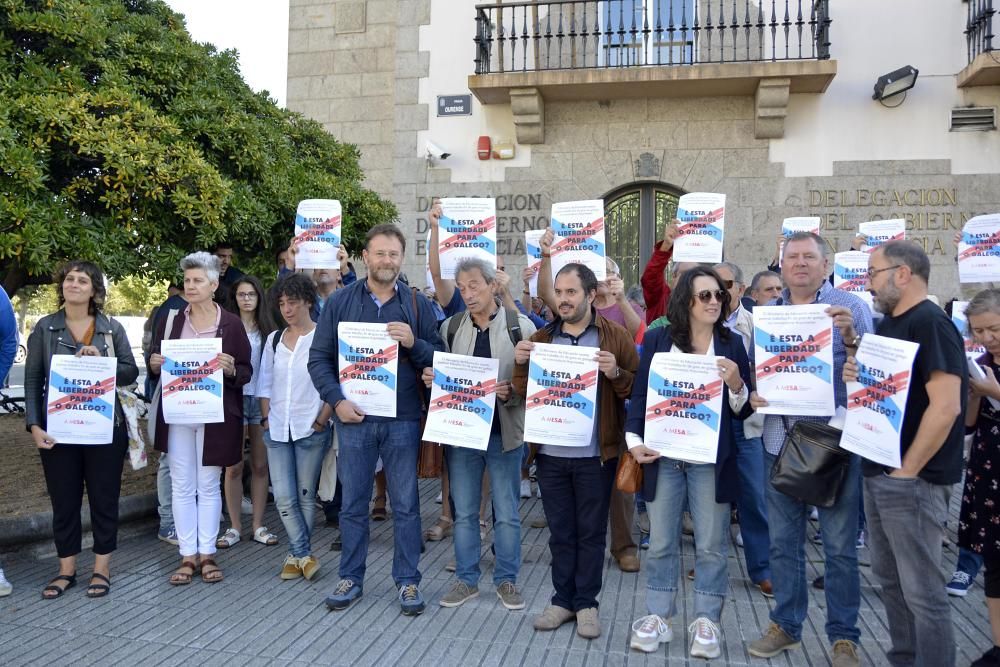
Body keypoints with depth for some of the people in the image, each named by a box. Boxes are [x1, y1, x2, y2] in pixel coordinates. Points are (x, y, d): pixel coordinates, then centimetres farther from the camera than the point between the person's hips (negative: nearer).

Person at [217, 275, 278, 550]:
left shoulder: (267, 330, 9)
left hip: (262, 400, 2)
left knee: (260, 465, 6)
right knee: (234, 466, 0)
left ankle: (258, 525, 14)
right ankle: (235, 526, 10)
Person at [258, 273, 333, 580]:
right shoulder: (274, 339, 10)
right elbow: (265, 384, 14)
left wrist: (321, 421, -11)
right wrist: (266, 418, 5)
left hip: (311, 430, -4)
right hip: (277, 430, 4)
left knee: (305, 495, 6)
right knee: (283, 497, -1)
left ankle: (297, 555, 21)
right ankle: (304, 555, 11)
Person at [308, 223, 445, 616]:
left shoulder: (417, 304, 4)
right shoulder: (340, 302, 4)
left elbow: (440, 358, 3)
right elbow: (318, 358, 3)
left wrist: (413, 343, -17)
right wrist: (337, 400, -10)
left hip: (403, 419, 0)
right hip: (354, 418, 1)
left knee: (405, 505, 7)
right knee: (353, 503, 11)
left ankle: (408, 581, 20)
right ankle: (351, 578, 26)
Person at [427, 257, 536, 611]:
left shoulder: (521, 326, -4)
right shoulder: (450, 327, 5)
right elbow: (438, 374, 12)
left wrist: (510, 392, -22)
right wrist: (430, 379, -10)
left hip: (504, 432, -2)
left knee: (507, 513, 8)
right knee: (464, 512, 12)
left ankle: (507, 579, 24)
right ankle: (466, 579, 26)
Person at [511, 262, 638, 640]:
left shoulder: (615, 337, -2)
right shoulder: (541, 338, 7)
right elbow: (524, 394, 7)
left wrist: (616, 374, -23)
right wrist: (520, 364, -11)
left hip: (595, 454, -3)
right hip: (551, 452, 3)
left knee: (591, 532, 8)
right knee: (560, 531, 13)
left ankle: (586, 603, 22)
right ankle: (563, 599, 26)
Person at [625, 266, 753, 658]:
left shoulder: (732, 344, 2)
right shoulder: (657, 340, 2)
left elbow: (744, 410, 4)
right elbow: (639, 395, 3)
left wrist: (736, 383, -16)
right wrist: (634, 441, -8)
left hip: (711, 461, 0)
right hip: (663, 457, 0)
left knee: (711, 545, 7)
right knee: (661, 543, 9)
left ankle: (706, 622, 20)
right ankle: (658, 617, 22)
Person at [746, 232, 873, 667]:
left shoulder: (851, 307, -1)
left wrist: (850, 337, -23)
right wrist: (752, 394, -10)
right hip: (780, 438, 4)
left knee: (839, 545, 4)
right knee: (783, 541, 12)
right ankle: (786, 624, 27)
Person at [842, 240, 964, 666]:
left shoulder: (931, 324, -15)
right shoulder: (888, 323, 13)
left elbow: (946, 407, -23)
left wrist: (907, 470, -18)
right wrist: (857, 372, 1)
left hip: (913, 480, -9)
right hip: (878, 472, 10)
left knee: (922, 590, -1)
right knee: (889, 578, 18)